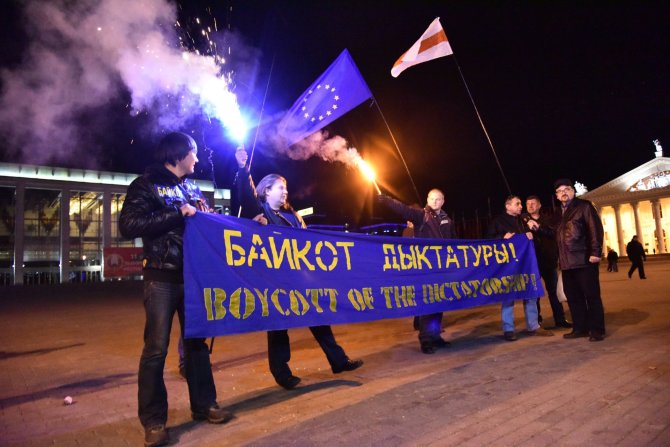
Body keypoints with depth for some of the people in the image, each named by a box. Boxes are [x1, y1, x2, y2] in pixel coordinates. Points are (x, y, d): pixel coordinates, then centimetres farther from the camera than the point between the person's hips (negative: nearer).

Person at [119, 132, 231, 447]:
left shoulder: (192, 189, 15)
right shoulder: (146, 185, -3)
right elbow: (128, 225, -16)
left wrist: (205, 215, -2)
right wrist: (178, 213, -17)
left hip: (194, 276, 6)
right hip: (162, 278, -6)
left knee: (197, 341, 12)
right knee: (156, 348, -1)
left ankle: (203, 405, 25)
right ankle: (153, 421, 10)